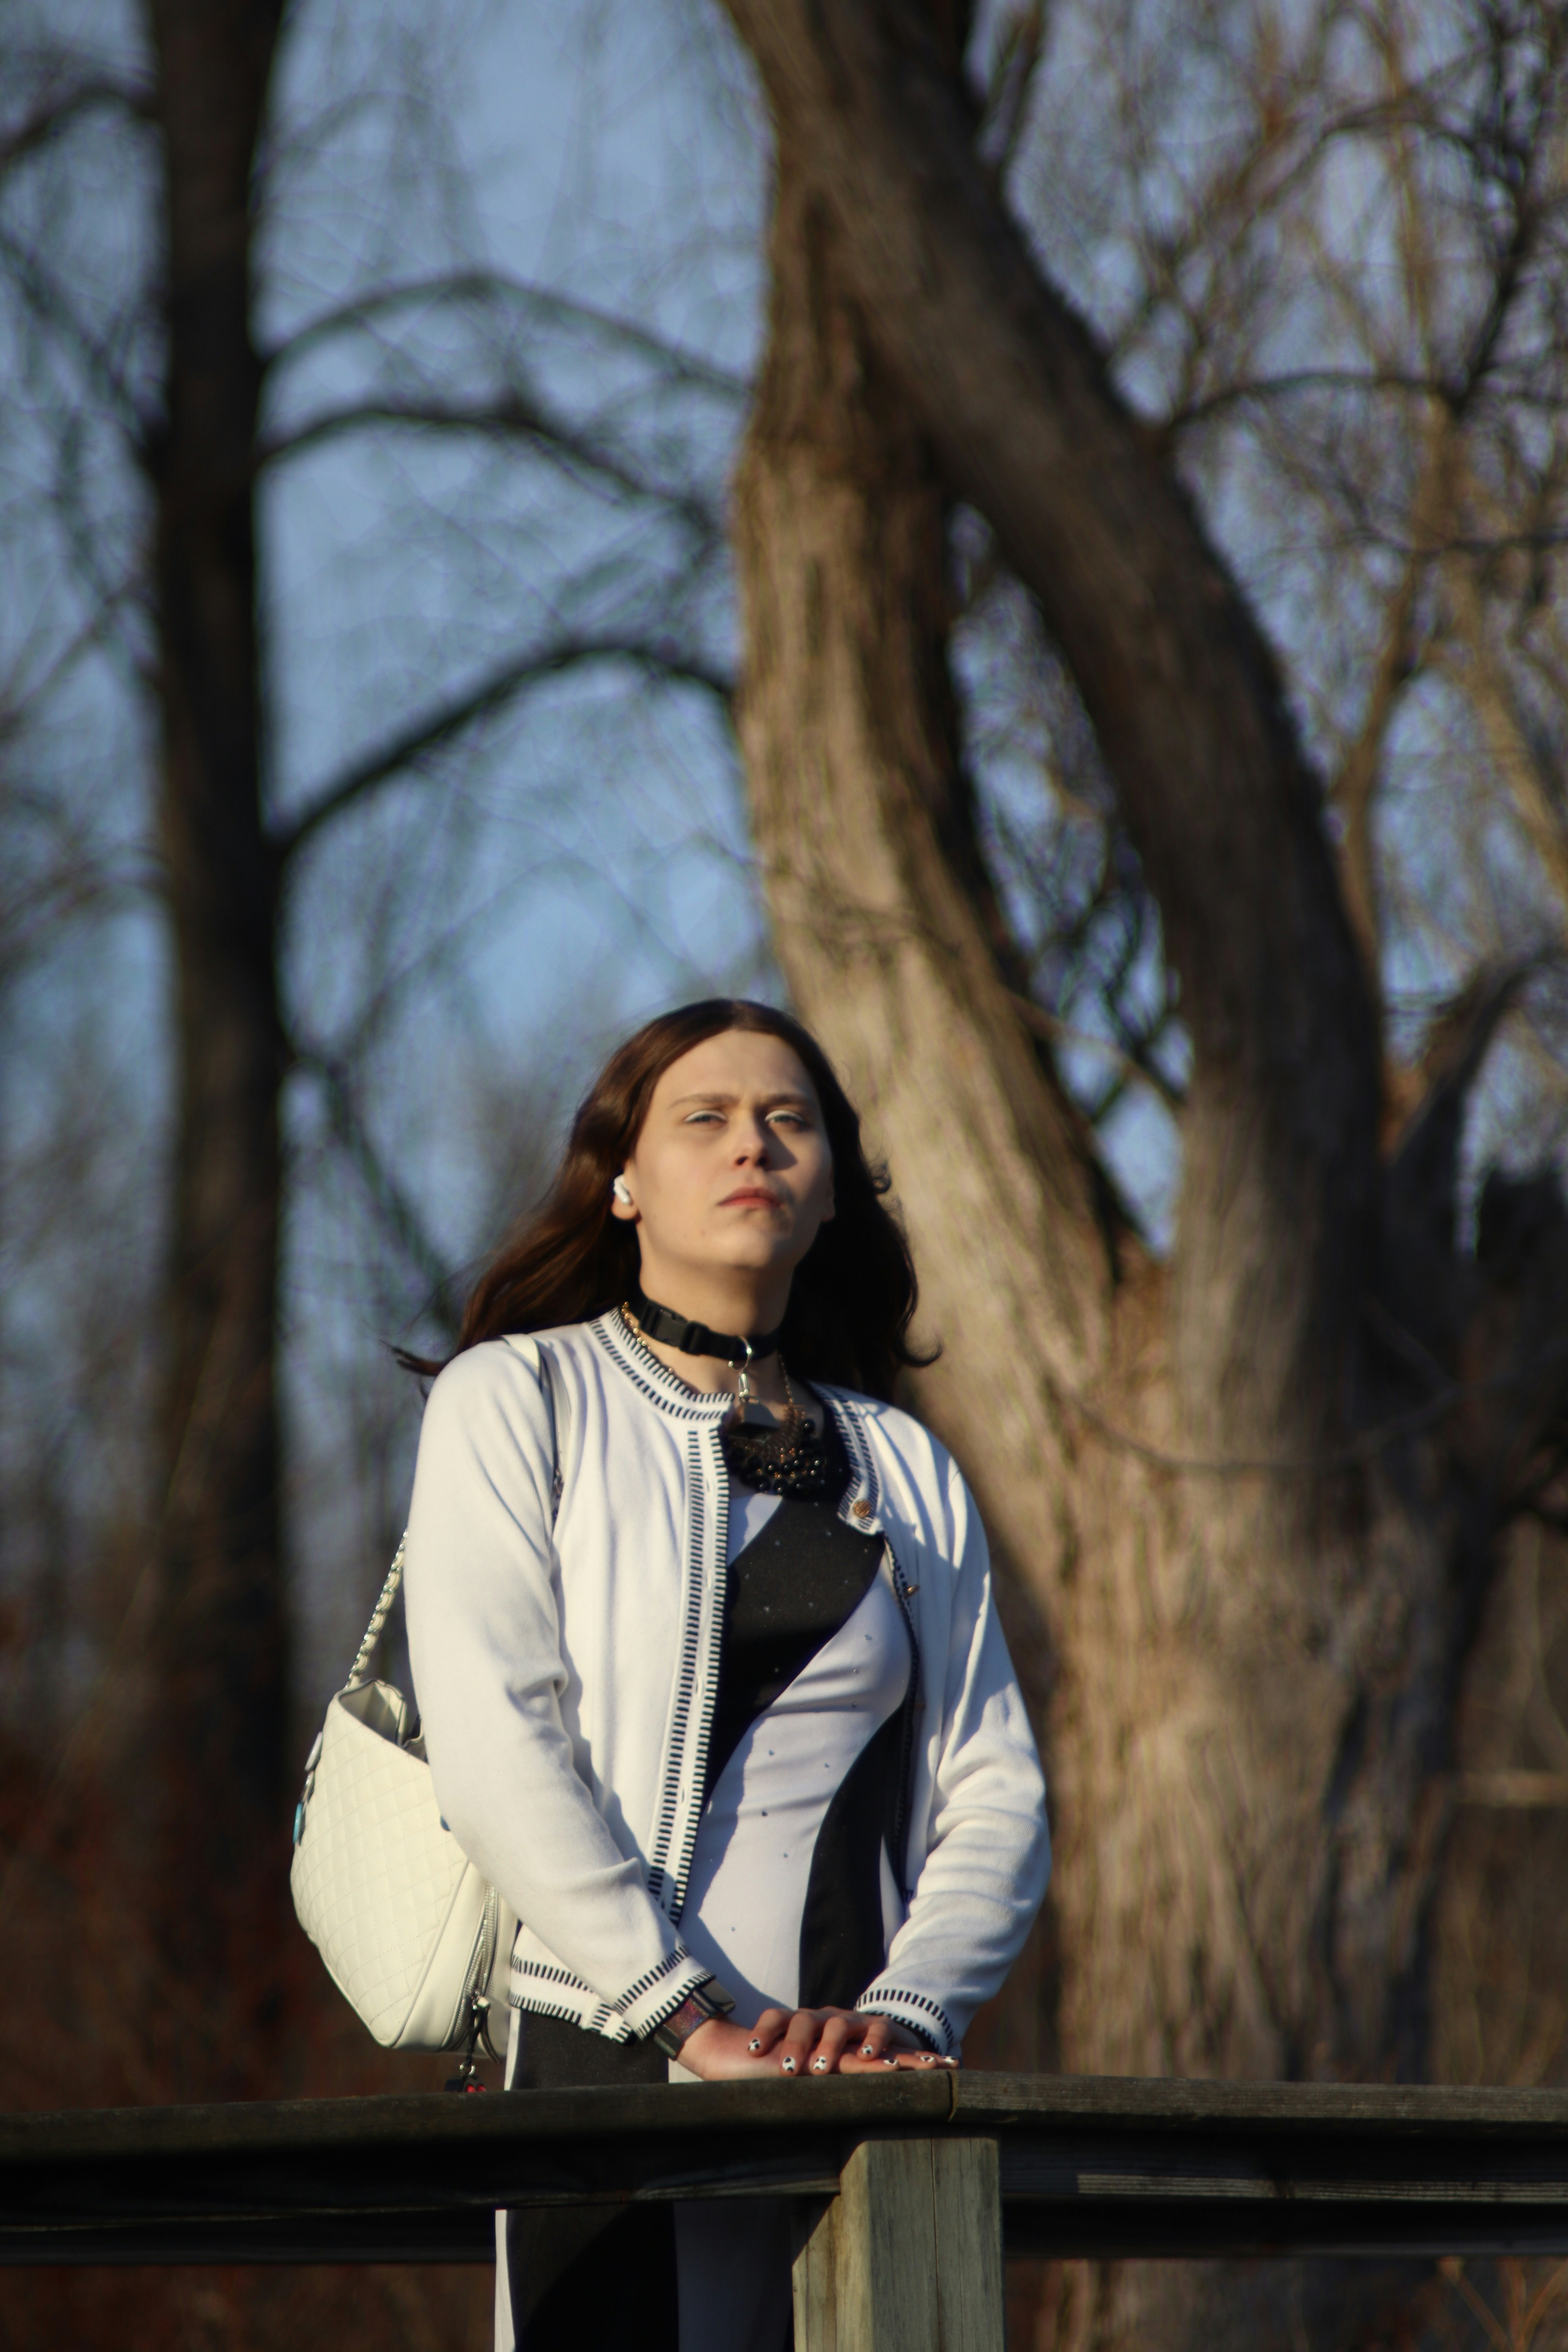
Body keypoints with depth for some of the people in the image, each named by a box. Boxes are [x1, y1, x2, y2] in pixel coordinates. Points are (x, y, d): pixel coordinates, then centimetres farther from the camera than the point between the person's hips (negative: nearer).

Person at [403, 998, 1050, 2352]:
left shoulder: (904, 1470, 18)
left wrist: (908, 2012, -7)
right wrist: (689, 2015, -14)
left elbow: (998, 1795, 11)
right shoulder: (517, 1403, 6)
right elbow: (493, 1746, -6)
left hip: (864, 2090, 3)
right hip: (606, 2067, -3)